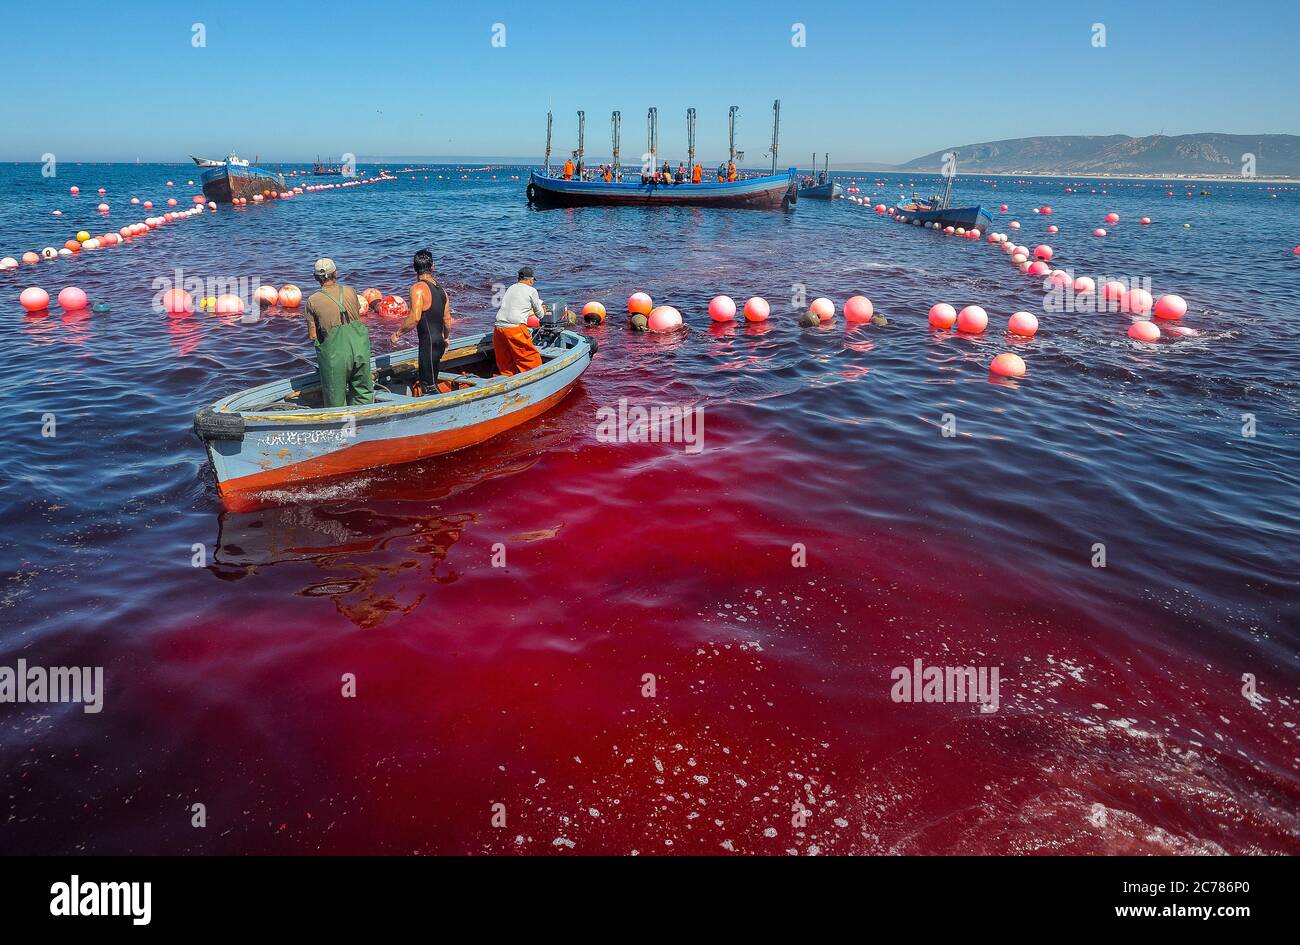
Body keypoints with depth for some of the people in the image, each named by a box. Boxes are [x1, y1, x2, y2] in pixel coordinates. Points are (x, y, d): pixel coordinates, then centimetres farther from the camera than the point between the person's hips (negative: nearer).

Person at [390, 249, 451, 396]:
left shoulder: (418, 288, -15)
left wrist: (398, 333, -12)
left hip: (428, 343, -8)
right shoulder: (440, 289, 9)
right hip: (439, 342, 9)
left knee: (430, 386, -4)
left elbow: (415, 318, -25)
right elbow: (447, 319, 14)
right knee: (424, 383, 19)